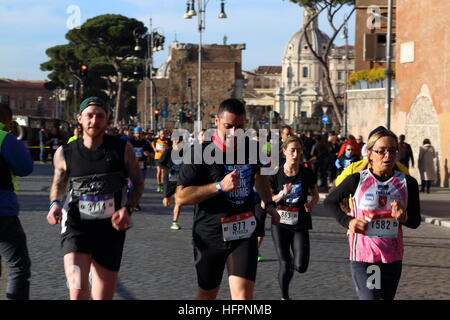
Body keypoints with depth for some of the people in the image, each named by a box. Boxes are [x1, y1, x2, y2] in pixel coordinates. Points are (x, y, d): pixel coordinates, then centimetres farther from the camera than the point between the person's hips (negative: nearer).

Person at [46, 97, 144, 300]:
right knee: (77, 293, -22)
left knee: (104, 297, 9)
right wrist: (55, 203, -4)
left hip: (111, 228, 1)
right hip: (77, 226, -1)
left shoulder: (122, 149, -1)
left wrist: (127, 209, -10)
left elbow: (138, 183, 8)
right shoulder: (65, 153, 0)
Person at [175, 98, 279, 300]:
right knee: (208, 294, 15)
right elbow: (181, 197, -16)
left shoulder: (251, 148, 4)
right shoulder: (200, 153, -12)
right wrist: (220, 186, -23)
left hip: (244, 233, 2)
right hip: (210, 236, -2)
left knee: (243, 294, -13)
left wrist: (269, 203, 14)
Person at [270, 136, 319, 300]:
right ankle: (284, 296, 21)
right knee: (285, 265, -1)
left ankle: (294, 260, 27)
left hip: (300, 225, 1)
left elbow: (315, 194, 10)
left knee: (301, 267, -9)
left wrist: (311, 203, -12)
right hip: (280, 224, -1)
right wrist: (282, 194, -20)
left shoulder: (307, 172, -4)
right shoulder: (276, 174, -6)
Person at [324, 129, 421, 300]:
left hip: (393, 257, 4)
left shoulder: (407, 183, 2)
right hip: (362, 255, -3)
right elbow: (329, 202, 8)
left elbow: (415, 221, 9)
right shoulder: (357, 180, -5)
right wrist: (347, 221, -8)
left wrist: (404, 217, -14)